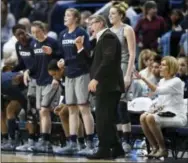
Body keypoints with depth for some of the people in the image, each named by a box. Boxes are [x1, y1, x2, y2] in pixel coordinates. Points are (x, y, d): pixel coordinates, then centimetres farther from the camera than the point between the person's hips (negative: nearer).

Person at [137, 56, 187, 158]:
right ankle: (154, 148, -9)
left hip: (176, 116, -8)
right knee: (143, 117, -17)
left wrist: (144, 79, -31)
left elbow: (158, 91, -26)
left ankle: (163, 149, -18)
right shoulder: (162, 81, 14)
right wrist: (152, 108, -1)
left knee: (150, 118, -30)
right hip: (164, 112, 8)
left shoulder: (176, 82, -12)